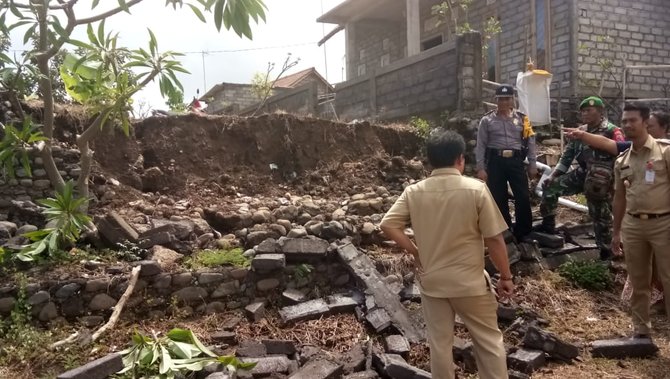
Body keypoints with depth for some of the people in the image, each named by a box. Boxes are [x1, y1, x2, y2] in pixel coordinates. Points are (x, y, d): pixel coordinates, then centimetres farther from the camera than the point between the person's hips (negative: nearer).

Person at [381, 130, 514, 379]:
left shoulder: (413, 192, -6)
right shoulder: (476, 189, -13)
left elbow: (388, 225, -10)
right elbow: (494, 239, -11)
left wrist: (415, 252, -1)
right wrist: (506, 276, 0)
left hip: (431, 281, 2)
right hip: (470, 281, -2)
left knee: (439, 343, 16)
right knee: (489, 341, 16)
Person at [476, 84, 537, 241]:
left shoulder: (521, 118, 7)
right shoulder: (487, 120, 3)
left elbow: (530, 142, 9)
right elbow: (481, 145, 1)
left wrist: (532, 164, 5)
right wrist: (480, 168, -4)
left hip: (516, 160, 1)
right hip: (495, 162, -1)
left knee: (523, 197, 0)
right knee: (499, 198, 7)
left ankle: (524, 233, 15)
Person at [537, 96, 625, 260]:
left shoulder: (612, 131, -13)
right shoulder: (580, 131, 8)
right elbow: (568, 155, 14)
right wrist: (553, 175, 9)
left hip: (601, 180, -7)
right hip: (582, 174, 7)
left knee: (601, 215, -1)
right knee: (551, 186, 2)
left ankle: (606, 250, 17)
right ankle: (548, 225, 14)